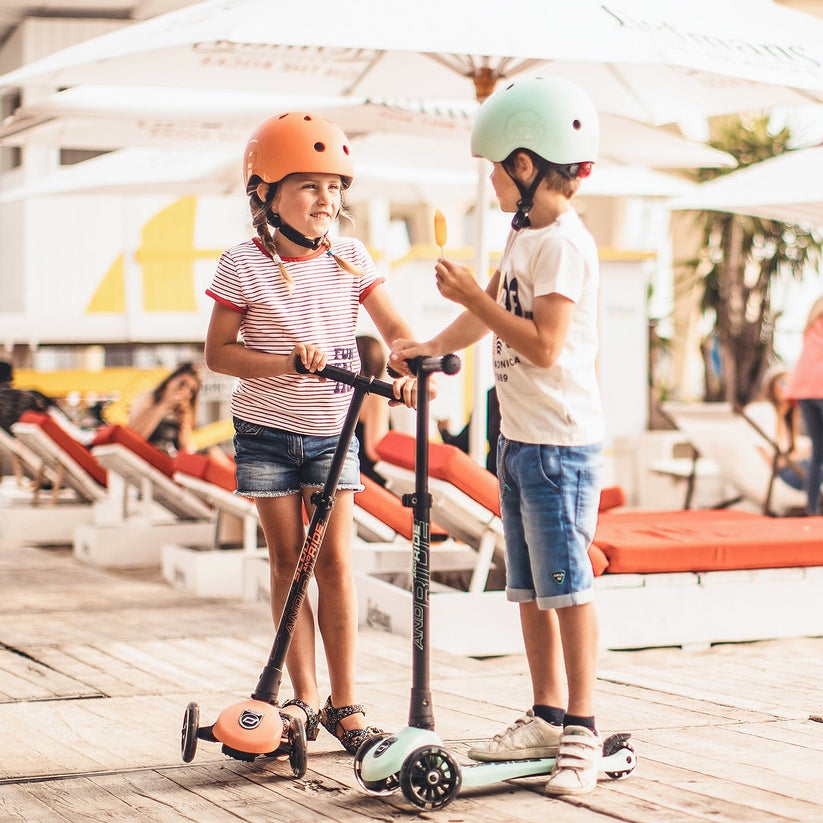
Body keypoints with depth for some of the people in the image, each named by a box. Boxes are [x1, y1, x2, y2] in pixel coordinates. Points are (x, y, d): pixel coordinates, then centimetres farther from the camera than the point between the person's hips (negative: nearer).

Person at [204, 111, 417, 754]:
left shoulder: (350, 258, -1)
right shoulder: (245, 266, -10)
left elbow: (394, 327, 1)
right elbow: (218, 352, -7)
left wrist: (411, 370, -20)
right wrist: (288, 362, -21)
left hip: (332, 431, 1)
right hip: (266, 430, -1)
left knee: (335, 559, -4)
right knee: (289, 561, 5)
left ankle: (345, 702, 3)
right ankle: (304, 696, 14)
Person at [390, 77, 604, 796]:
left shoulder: (564, 243, -16)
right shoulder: (525, 237, 15)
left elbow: (543, 345, -22)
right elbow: (489, 317, 24)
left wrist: (474, 295, -17)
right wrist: (433, 347, 11)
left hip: (561, 443, -10)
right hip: (518, 439, 10)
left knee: (566, 586, -5)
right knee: (529, 588, 13)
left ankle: (582, 729, 2)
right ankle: (546, 717, 21)